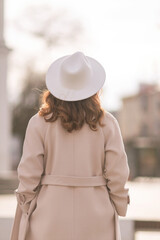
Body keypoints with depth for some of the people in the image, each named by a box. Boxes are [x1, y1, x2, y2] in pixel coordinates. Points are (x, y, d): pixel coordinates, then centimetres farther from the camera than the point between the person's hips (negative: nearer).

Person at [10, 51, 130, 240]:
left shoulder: (39, 123, -4)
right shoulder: (107, 123, -1)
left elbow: (29, 174, -4)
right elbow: (117, 174, -2)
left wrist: (26, 211, 7)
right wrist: (119, 209, 11)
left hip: (49, 222, -1)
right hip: (96, 222, 1)